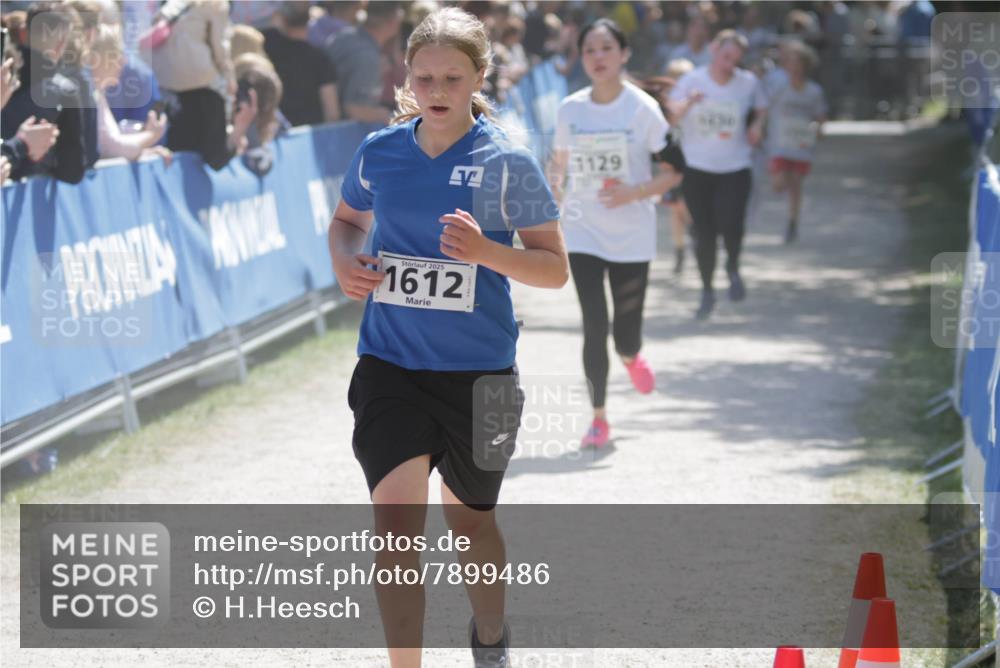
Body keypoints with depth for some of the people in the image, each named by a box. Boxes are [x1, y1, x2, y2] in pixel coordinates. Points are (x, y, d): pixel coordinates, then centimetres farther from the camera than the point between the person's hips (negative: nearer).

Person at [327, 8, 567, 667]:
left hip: (478, 372, -1)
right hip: (390, 368, 1)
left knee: (471, 519, 18)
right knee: (396, 522, -14)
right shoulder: (379, 152, -1)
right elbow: (347, 220, 20)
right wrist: (346, 263, -2)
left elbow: (555, 268, -6)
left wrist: (487, 252, -23)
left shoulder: (507, 162, -9)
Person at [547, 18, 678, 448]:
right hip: (582, 233, 2)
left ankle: (631, 358, 40)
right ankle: (598, 419, 5)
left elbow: (674, 171, -5)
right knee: (594, 325, -7)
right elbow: (559, 163, 15)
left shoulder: (642, 109, -7)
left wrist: (634, 192, -20)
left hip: (632, 237, -1)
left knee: (626, 334, 1)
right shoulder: (570, 110, 1)